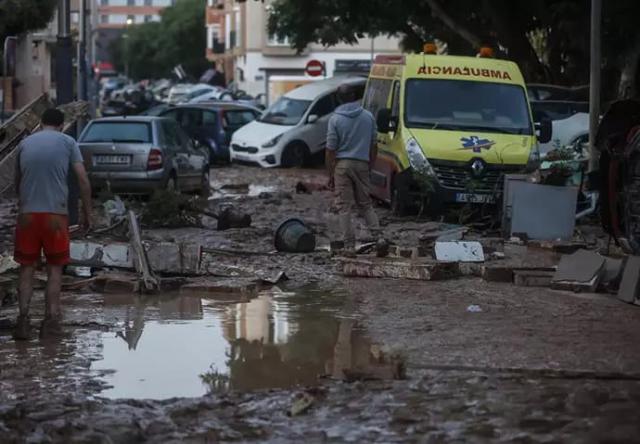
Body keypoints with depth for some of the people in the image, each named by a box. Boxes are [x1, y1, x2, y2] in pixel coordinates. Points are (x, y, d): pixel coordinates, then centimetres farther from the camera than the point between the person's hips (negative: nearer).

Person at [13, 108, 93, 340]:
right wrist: (87, 214, 4)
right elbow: (83, 180, -3)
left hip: (27, 214, 2)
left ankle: (23, 316, -6)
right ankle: (50, 319, 6)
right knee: (55, 268, 10)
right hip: (55, 214, -2)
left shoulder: (25, 144, 9)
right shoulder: (67, 142, 2)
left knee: (26, 268, 8)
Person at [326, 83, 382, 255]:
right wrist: (370, 167, 19)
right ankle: (377, 236, 2)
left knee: (344, 207, 1)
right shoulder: (368, 117, 3)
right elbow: (374, 146, 8)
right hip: (362, 164, 3)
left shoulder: (335, 119, -7)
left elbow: (330, 149, -6)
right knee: (365, 204, 16)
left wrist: (330, 174, 0)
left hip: (342, 165, -3)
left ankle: (349, 245, -2)